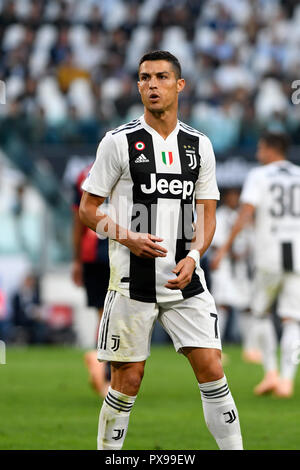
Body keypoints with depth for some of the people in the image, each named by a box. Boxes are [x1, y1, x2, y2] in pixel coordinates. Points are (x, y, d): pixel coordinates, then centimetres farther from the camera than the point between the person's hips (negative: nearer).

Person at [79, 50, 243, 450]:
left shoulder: (199, 145, 8)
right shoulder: (119, 142, -3)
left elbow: (207, 214, 11)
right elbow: (88, 209, 0)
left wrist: (193, 257, -8)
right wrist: (128, 238, -16)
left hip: (185, 279, 3)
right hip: (133, 281, -3)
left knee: (211, 369, -2)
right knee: (128, 380, 0)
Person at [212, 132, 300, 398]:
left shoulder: (259, 176, 0)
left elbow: (245, 214, -11)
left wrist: (226, 247, -11)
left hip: (269, 256, -2)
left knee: (262, 311, 16)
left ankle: (271, 373, 4)